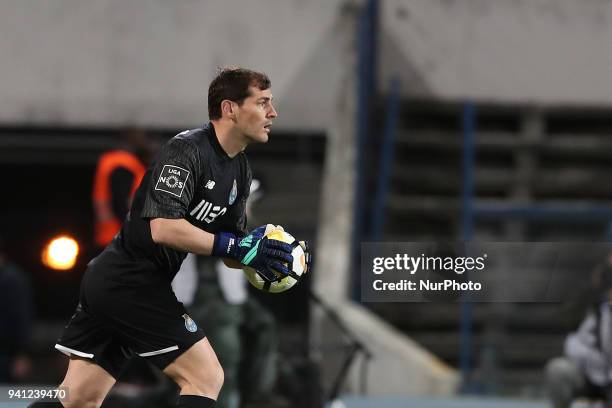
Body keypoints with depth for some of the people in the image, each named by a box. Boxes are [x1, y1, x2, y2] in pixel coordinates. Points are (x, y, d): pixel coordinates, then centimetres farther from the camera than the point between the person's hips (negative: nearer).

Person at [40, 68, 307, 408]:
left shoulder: (240, 170, 13)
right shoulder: (187, 150, -16)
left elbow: (230, 251, 15)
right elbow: (163, 228, -25)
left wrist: (258, 256, -6)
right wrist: (234, 246, -25)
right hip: (132, 286, -10)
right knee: (207, 377, -9)